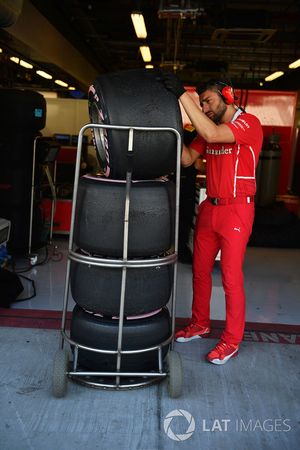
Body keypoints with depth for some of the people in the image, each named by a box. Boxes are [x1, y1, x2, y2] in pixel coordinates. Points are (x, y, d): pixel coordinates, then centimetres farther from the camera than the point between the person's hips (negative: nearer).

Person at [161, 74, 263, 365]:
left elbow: (213, 135, -29)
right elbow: (187, 159, 4)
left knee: (231, 276, -2)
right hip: (209, 207, 7)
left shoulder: (249, 123, -12)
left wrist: (182, 94, -29)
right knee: (200, 269, 13)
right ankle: (200, 324, 31)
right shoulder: (208, 127, 12)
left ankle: (232, 341, 13)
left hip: (236, 210, -7)